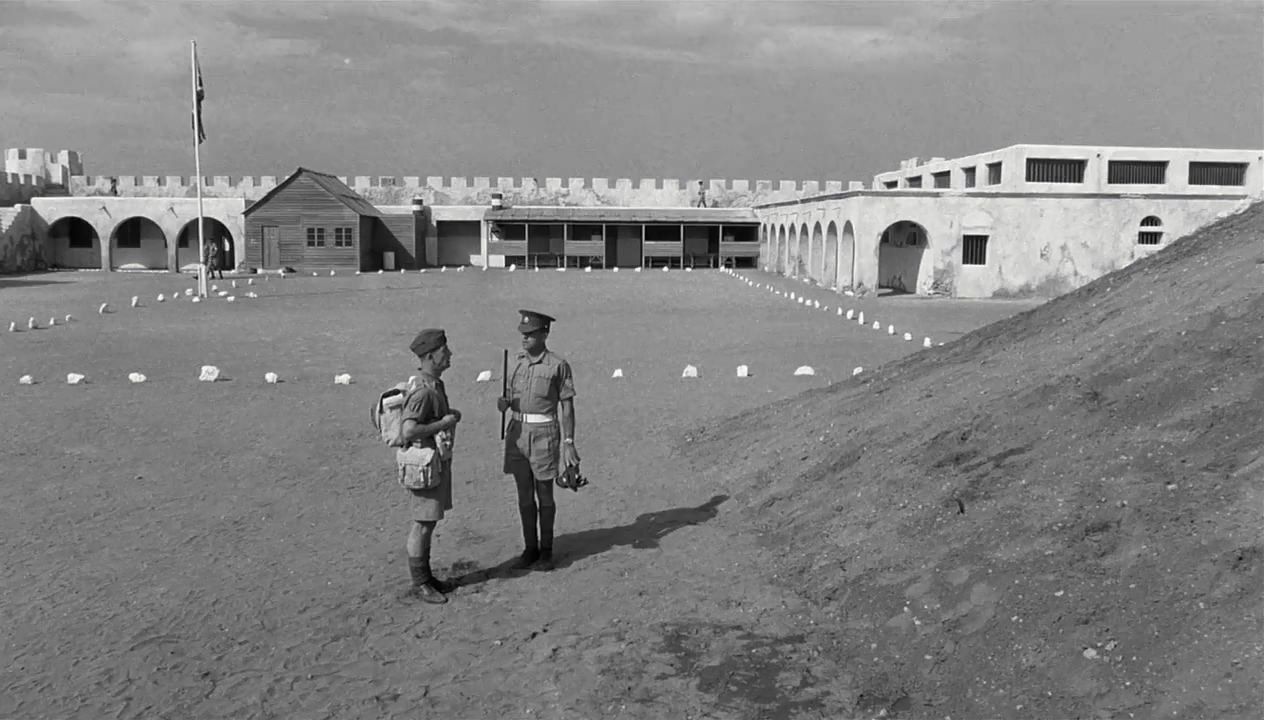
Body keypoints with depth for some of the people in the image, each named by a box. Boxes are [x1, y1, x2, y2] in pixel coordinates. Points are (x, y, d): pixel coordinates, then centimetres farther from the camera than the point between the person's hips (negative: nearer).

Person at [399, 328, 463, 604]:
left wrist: (450, 414, 6)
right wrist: (443, 423, -21)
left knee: (429, 522, 16)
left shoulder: (436, 385, 9)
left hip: (440, 460, 10)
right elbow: (408, 430, -30)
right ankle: (419, 584, 10)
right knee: (422, 525, 0)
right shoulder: (423, 392, -22)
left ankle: (426, 575, 27)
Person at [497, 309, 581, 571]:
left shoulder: (558, 365, -7)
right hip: (517, 431, 5)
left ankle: (546, 551, 16)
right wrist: (504, 403, -6)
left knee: (544, 494, 4)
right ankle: (530, 549, 20)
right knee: (524, 495, 9)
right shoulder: (518, 363, 9)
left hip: (544, 433, -5)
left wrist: (569, 442, -9)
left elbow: (567, 406, -5)